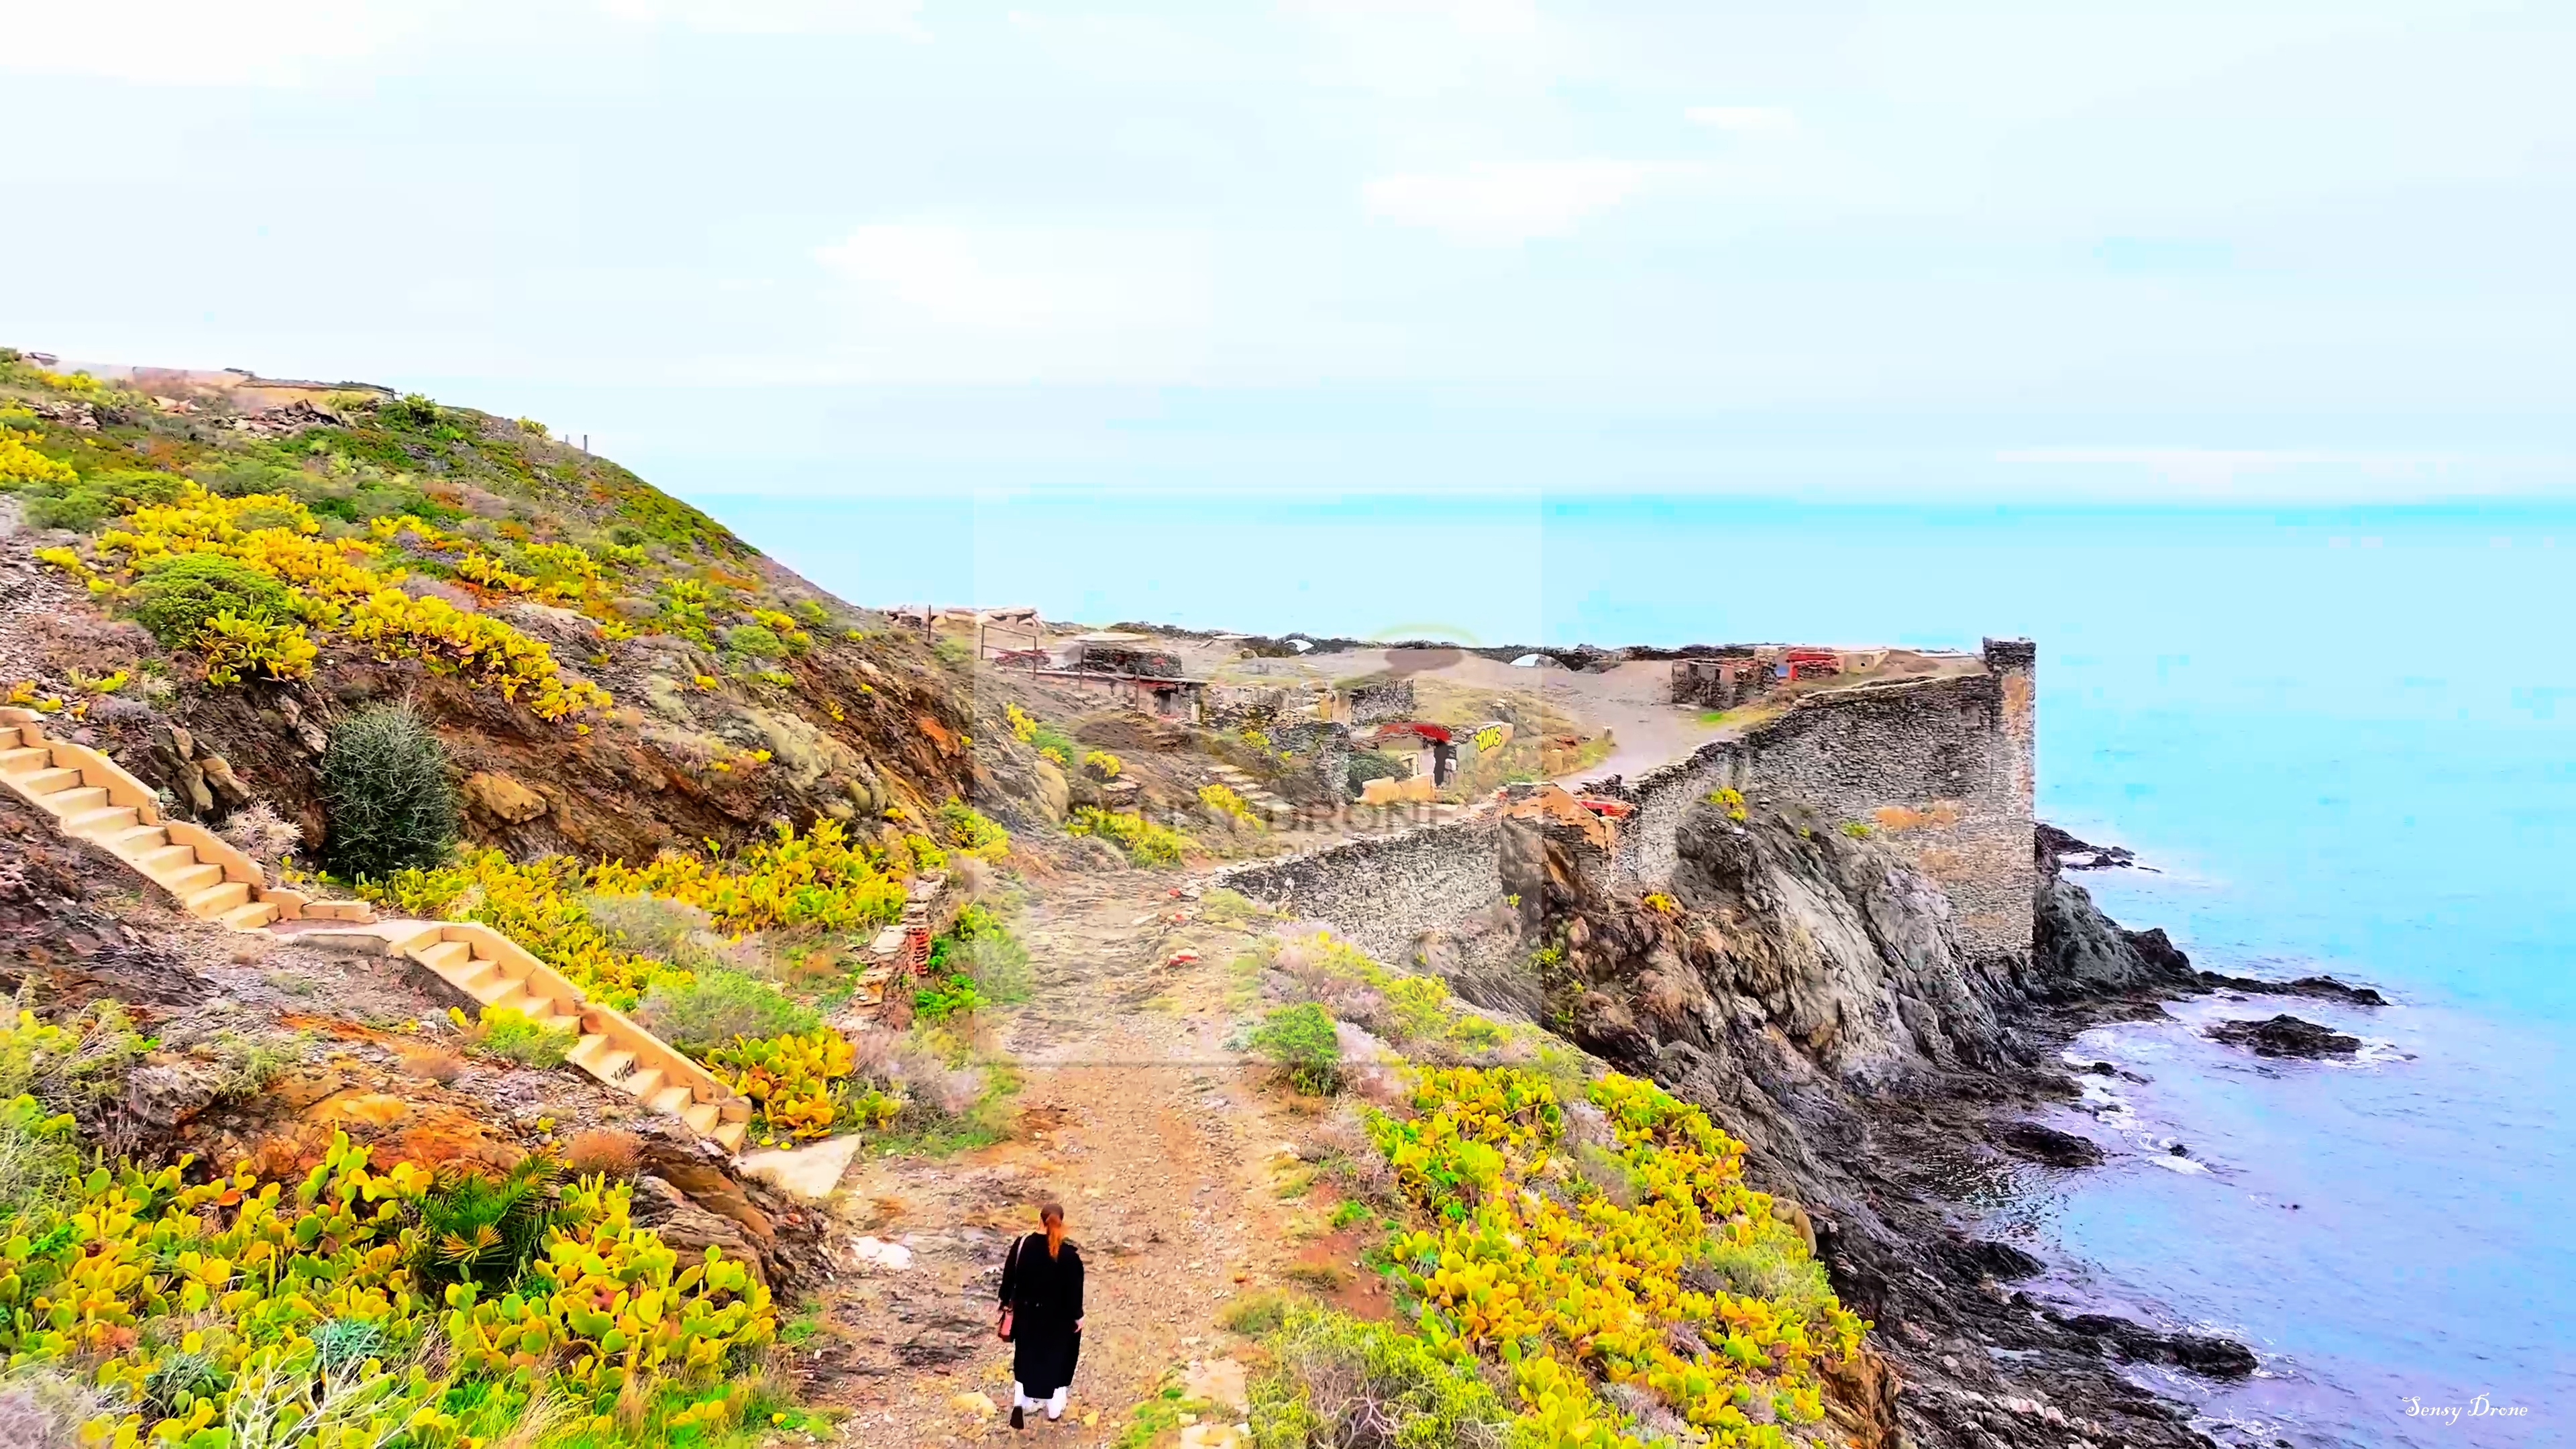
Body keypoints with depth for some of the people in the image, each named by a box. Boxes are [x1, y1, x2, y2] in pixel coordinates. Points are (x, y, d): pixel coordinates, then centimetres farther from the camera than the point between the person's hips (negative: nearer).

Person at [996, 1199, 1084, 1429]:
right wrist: (1077, 1316, 1)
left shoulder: (1022, 1246, -14)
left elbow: (1009, 1278, -4)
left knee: (1026, 1357, 22)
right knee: (1056, 1359, 17)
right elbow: (1075, 1289, -13)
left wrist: (1007, 1304, 11)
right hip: (1058, 1317, -2)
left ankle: (1020, 1402, 9)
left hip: (1026, 1312, 2)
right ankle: (1054, 1410, 28)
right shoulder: (1069, 1255, -21)